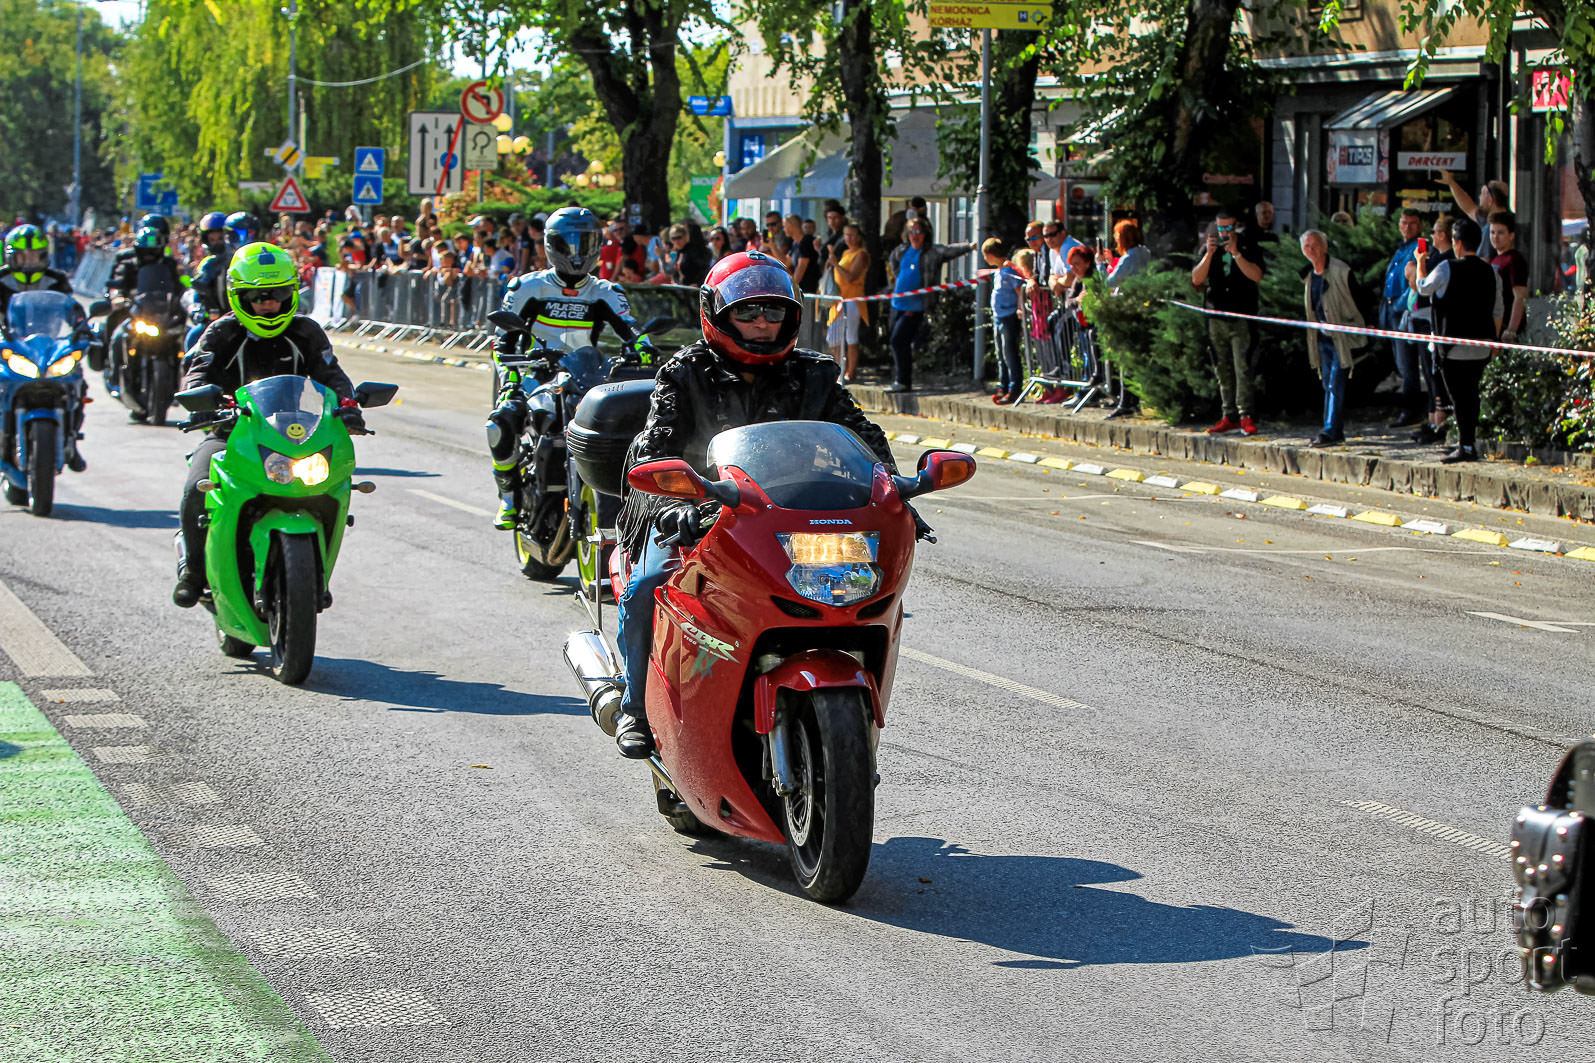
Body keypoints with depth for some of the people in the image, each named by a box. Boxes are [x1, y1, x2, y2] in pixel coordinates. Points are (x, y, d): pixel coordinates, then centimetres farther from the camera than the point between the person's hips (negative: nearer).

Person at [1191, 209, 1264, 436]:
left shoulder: (1249, 249, 4)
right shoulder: (1209, 250, 13)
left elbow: (1256, 276, -11)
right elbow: (1196, 279, 1)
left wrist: (1235, 253, -17)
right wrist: (1209, 254, -11)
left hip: (1241, 318, -4)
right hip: (1216, 319, 4)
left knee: (1242, 368, -10)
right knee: (1223, 369, 5)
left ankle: (1245, 416, -9)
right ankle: (1229, 417, 10)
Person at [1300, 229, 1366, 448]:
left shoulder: (1341, 272, -12)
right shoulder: (1309, 276, 10)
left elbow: (1358, 302, -9)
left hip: (1342, 337, -8)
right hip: (1323, 337, 8)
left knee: (1335, 385, -12)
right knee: (1328, 385, 10)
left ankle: (1331, 431, -14)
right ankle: (1335, 432, 16)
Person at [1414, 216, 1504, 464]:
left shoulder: (1447, 269, -11)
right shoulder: (1491, 272, 6)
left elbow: (1423, 287, 6)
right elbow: (1499, 311, 12)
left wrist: (1420, 264, 23)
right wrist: (1493, 340, 22)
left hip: (1455, 347, -6)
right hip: (1482, 347, 6)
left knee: (1460, 396, -4)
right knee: (1471, 395, 14)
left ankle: (1466, 447, -6)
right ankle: (1468, 443, 18)